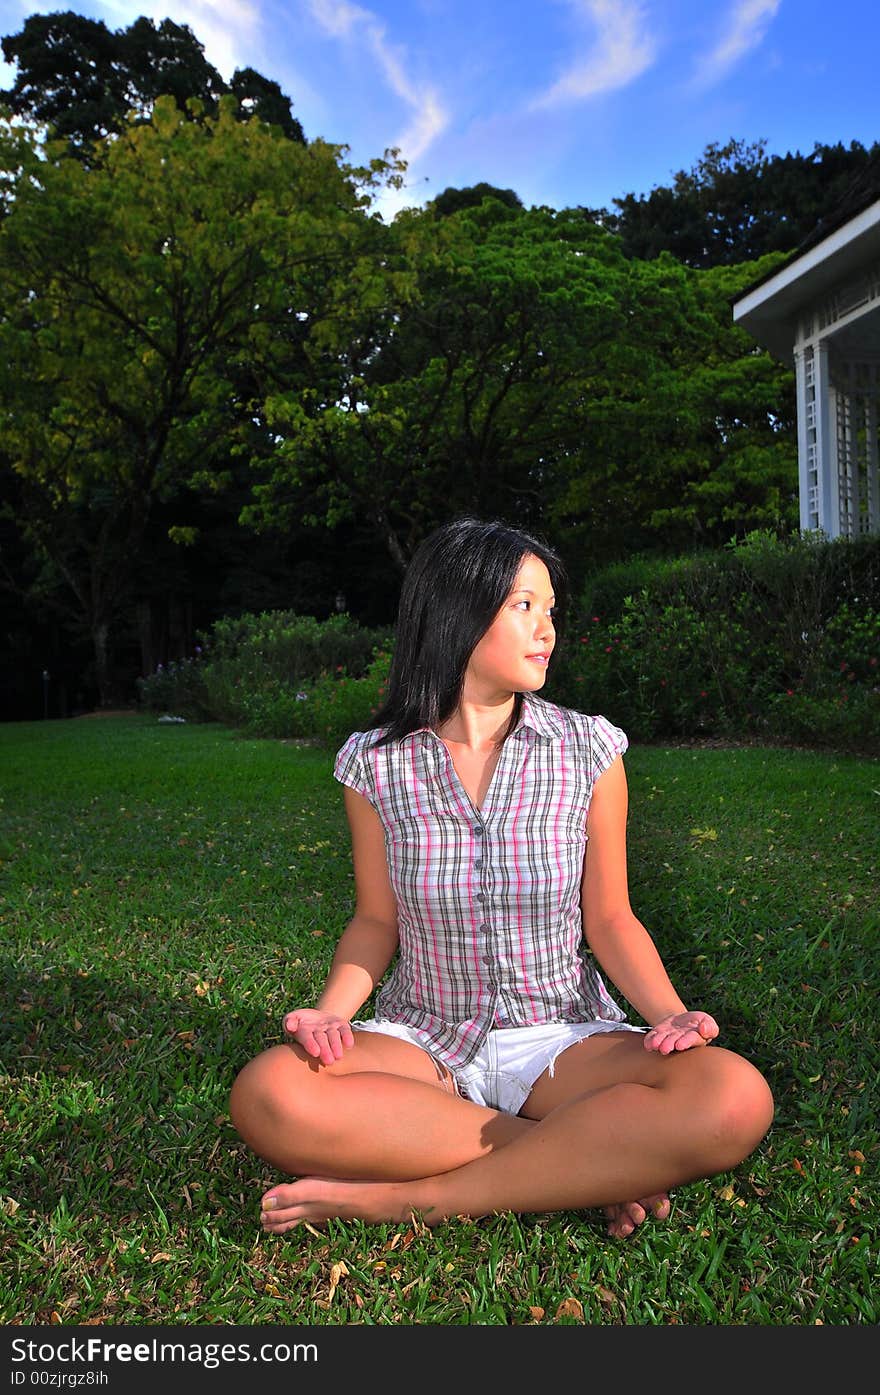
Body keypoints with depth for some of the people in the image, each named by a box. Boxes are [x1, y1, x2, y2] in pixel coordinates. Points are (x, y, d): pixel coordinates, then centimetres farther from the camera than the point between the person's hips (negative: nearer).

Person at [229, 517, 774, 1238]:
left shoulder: (588, 751, -3)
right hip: (420, 1040, 1)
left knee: (735, 1099, -28)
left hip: (559, 1036, 0)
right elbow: (376, 920, 5)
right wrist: (332, 1011, -14)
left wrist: (671, 1013, -15)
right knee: (268, 1095, -31)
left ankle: (410, 1196, -19)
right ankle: (596, 1165, -16)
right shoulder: (377, 764, -2)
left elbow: (609, 918, 2)